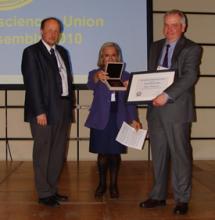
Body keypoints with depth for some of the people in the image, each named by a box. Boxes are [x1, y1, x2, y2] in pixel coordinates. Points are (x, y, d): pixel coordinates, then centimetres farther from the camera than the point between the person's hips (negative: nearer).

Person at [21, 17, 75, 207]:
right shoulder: (32, 52, -4)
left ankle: (52, 189, 25)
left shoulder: (63, 52, 16)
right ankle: (44, 193, 12)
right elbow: (32, 83, -12)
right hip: (44, 110, -7)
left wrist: (70, 106, 9)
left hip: (63, 109, 7)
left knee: (58, 153, 12)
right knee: (43, 153, 2)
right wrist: (39, 111, -17)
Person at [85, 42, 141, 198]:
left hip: (119, 120, 1)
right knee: (102, 154, 3)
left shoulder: (125, 76, 8)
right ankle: (102, 184, 21)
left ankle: (113, 184, 20)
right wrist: (97, 78, -46)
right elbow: (91, 85, -23)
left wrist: (133, 119, -4)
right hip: (100, 120, -1)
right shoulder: (95, 73, 1)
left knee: (115, 153, 5)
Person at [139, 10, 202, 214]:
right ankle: (158, 195, 25)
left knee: (180, 154, 2)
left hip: (177, 109, -5)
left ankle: (182, 199, 14)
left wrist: (167, 95, -25)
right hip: (155, 107, 5)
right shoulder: (155, 46, 15)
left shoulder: (192, 49, -3)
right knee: (158, 154, 13)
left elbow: (190, 76, -16)